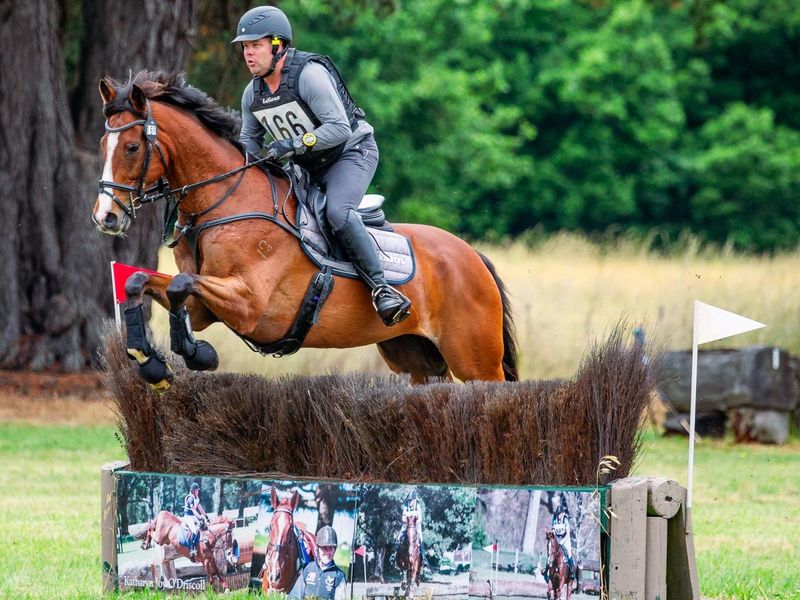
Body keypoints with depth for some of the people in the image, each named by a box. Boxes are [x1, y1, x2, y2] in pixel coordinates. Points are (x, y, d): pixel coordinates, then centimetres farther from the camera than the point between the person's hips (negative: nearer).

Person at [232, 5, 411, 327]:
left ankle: (381, 288, -30)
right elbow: (249, 140, 13)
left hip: (352, 152, -9)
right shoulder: (252, 94, 0)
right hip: (309, 168, 9)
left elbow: (339, 128, -29)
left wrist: (294, 145, -38)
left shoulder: (310, 75, -24)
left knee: (337, 212, -31)